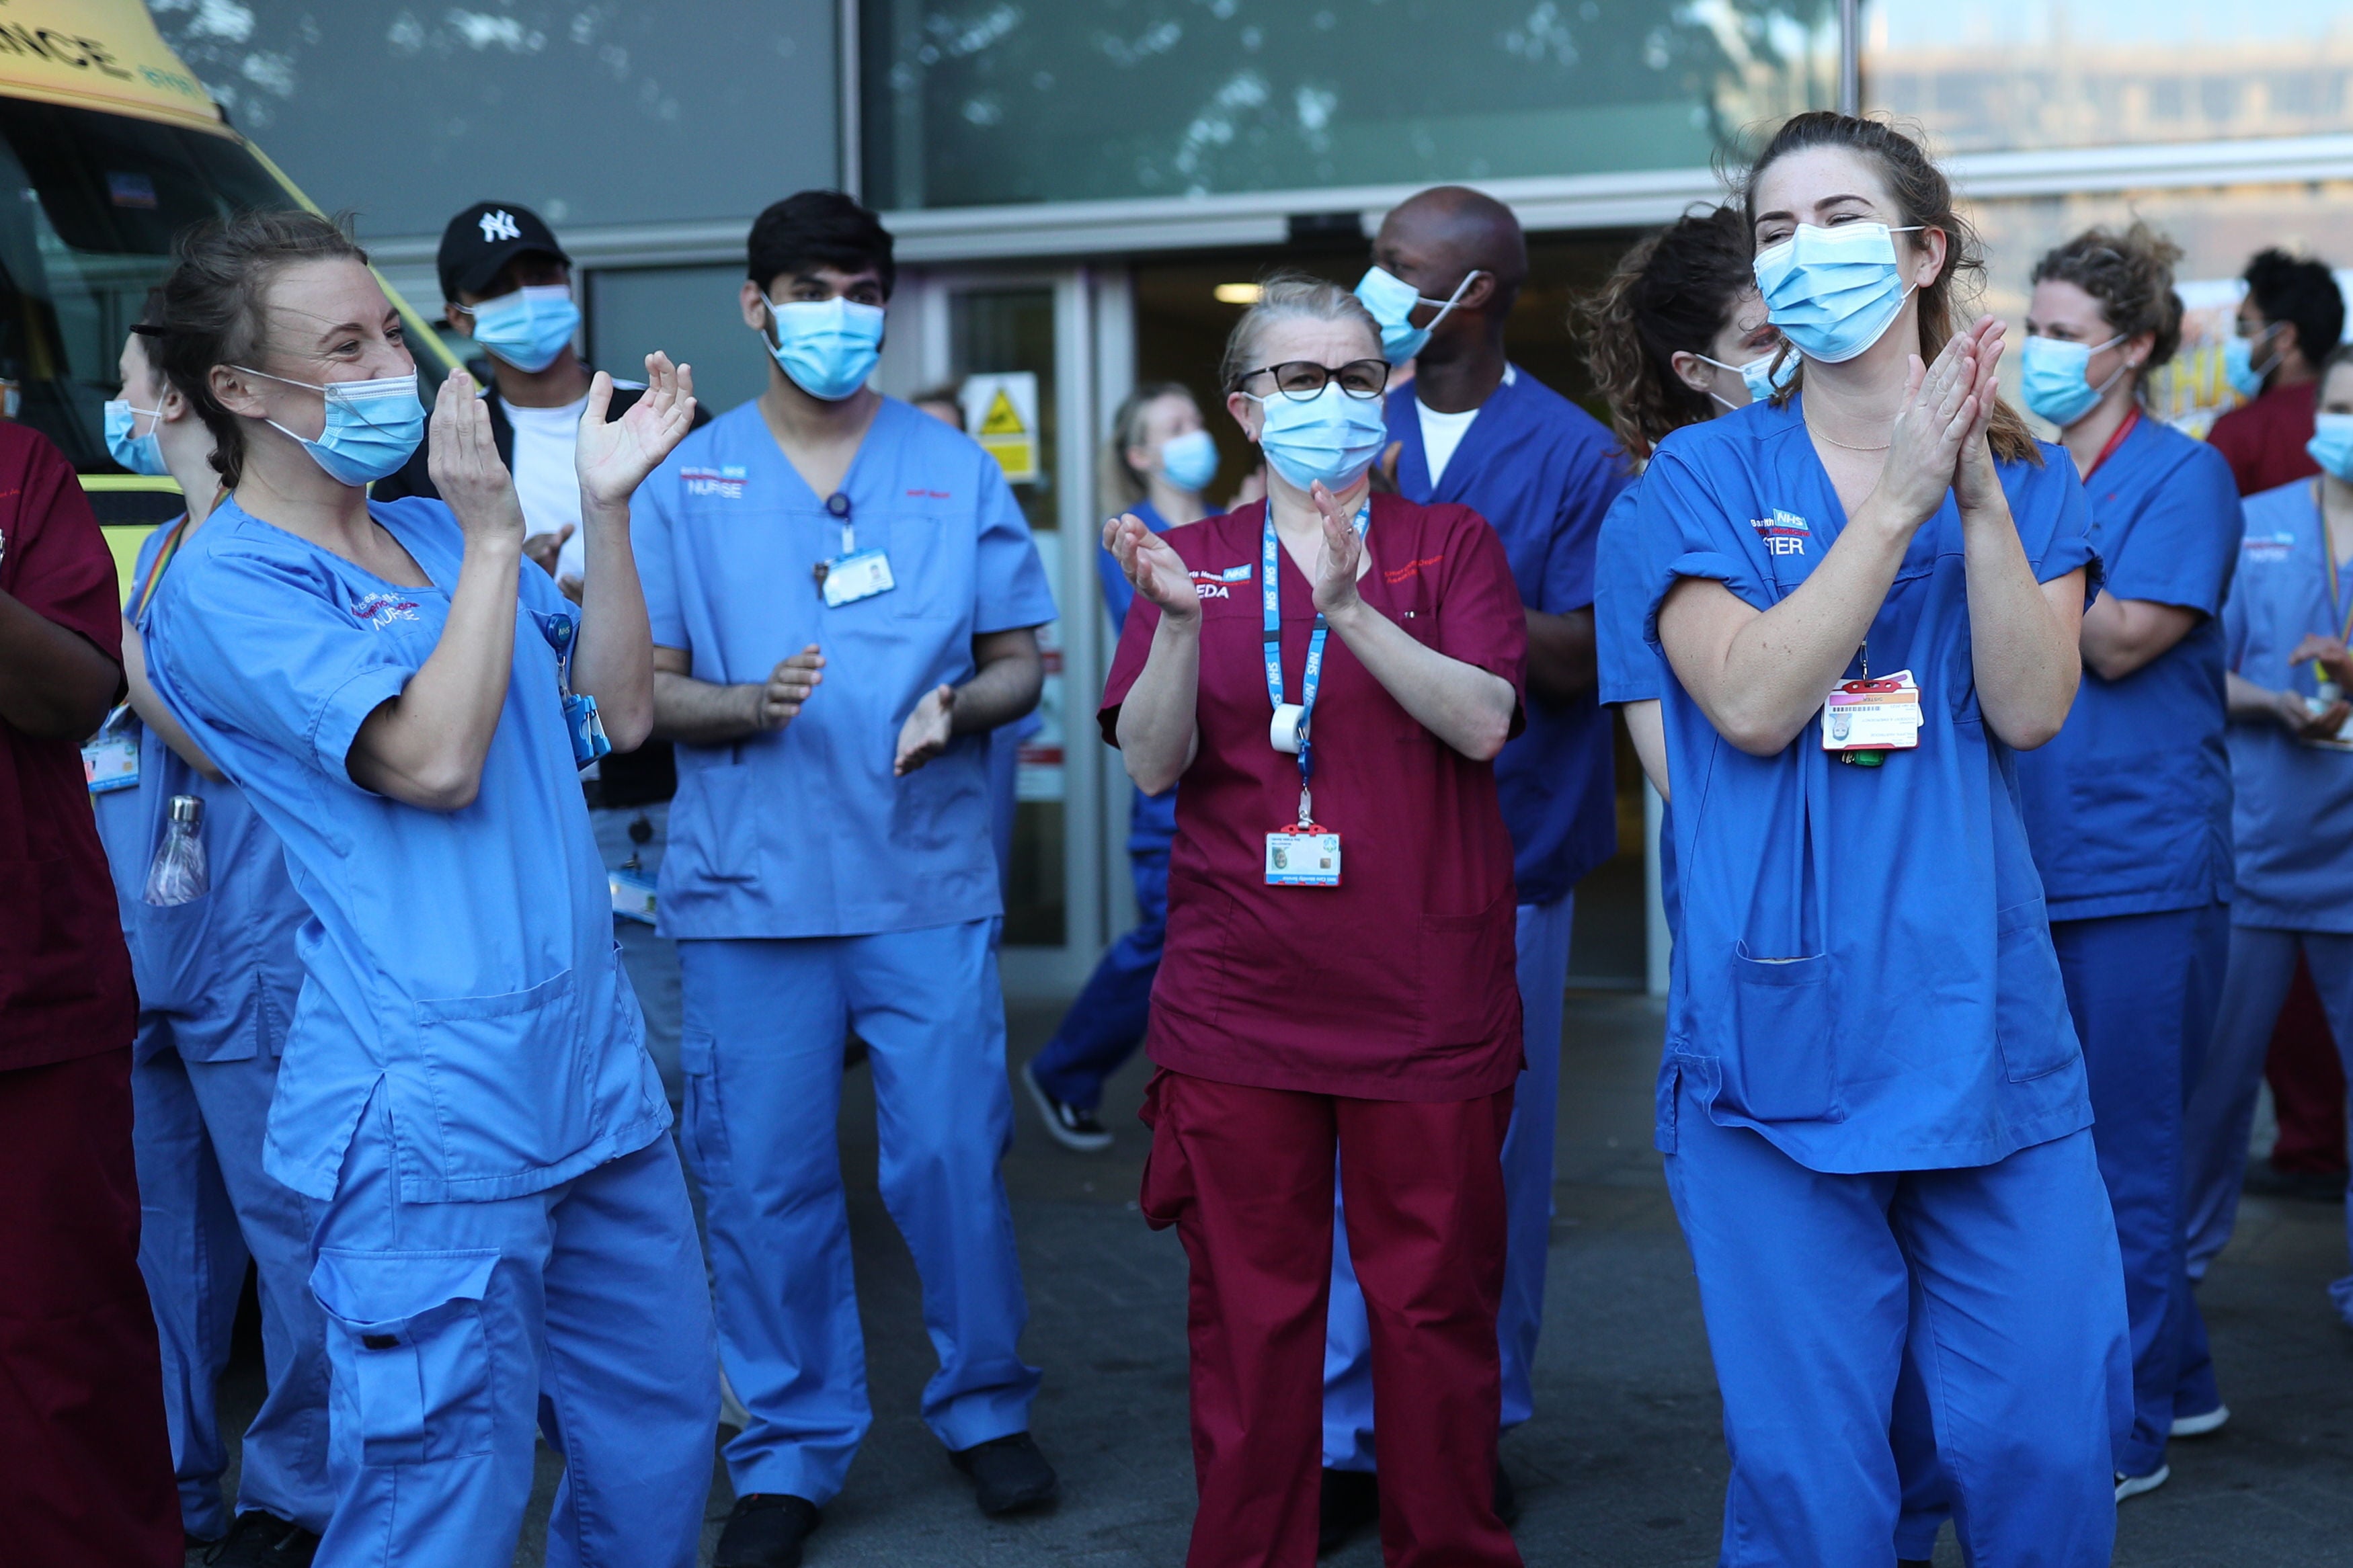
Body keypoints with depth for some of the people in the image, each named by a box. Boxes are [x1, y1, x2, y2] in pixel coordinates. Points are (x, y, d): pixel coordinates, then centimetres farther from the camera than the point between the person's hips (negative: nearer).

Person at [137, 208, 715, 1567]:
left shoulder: (435, 532, 14)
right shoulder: (227, 584, -10)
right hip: (438, 1124, -8)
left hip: (599, 1080, 8)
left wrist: (607, 504, 3)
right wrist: (494, 540, -14)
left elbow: (619, 710, 11)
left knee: (662, 1447, 17)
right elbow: (433, 760, -21)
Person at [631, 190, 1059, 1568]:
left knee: (955, 1160, 1)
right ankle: (792, 1453, 18)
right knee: (765, 1182, 3)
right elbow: (644, 687, 3)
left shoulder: (958, 470, 7)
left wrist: (957, 705, -13)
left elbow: (1024, 663, 8)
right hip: (753, 888, 0)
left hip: (928, 883, 0)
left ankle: (987, 1408, 23)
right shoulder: (685, 481, 5)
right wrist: (748, 704, -17)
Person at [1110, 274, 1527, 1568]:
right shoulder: (1195, 557, 9)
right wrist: (1177, 622, -19)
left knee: (1435, 1305, 6)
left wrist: (1349, 609, -23)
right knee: (1250, 1313, 7)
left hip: (1427, 1009, -1)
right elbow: (1152, 764, -2)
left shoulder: (1447, 543, 5)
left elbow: (1482, 722, -11)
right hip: (1237, 1010, 1)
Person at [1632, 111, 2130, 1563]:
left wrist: (1979, 489, -13)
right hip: (1777, 1015, -2)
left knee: (2045, 1438, 2)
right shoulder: (1706, 473, 3)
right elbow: (1750, 704, -12)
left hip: (1983, 1011, 2)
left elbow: (2030, 709, -5)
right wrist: (1899, 500, -14)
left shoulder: (2028, 475, 10)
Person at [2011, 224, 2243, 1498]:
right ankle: (2176, 1377, 29)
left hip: (2138, 866, -7)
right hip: (2034, 860, 7)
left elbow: (2122, 638, -16)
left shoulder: (2182, 474, -5)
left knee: (2122, 1155, -1)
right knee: (2062, 1144, 13)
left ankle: (2125, 1430, 9)